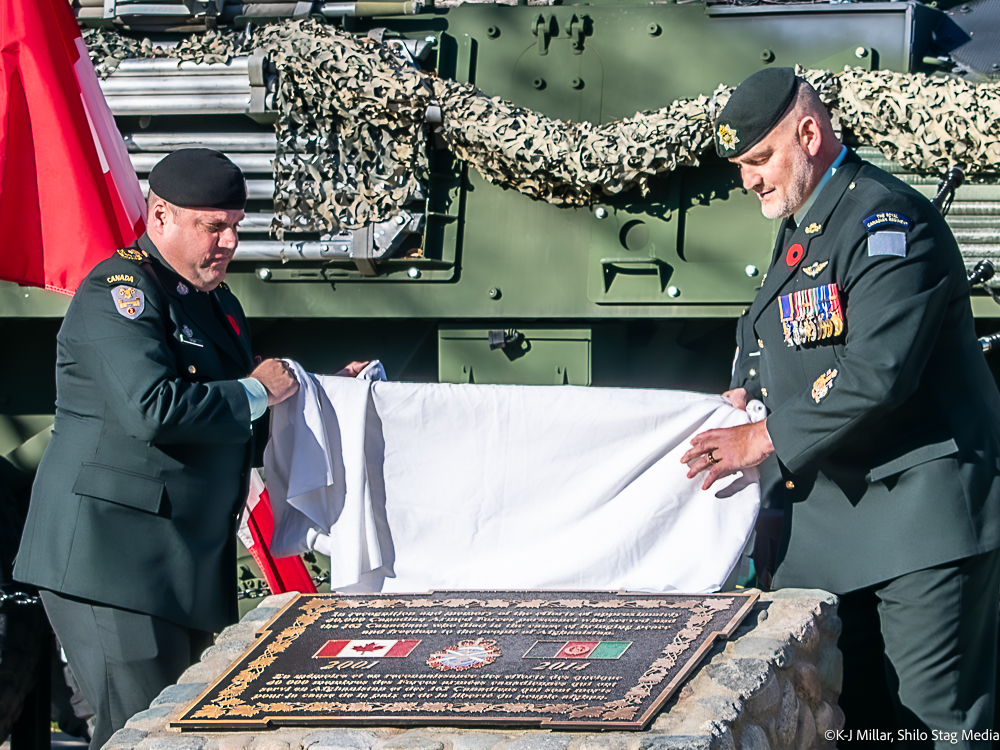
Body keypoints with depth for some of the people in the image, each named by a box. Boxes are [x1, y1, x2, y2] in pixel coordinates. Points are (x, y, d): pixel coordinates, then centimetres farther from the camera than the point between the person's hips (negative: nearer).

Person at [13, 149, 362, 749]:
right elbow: (152, 408, -28)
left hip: (191, 562, 10)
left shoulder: (214, 299, 18)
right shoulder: (119, 290, -12)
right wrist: (256, 392, -15)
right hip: (112, 559, -10)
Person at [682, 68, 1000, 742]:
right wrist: (749, 392, 12)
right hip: (832, 521, 9)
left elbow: (876, 371, -23)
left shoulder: (887, 220, -13)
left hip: (921, 516, -9)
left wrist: (765, 438, -15)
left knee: (939, 722, -9)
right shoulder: (800, 227, 17)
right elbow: (773, 334, 34)